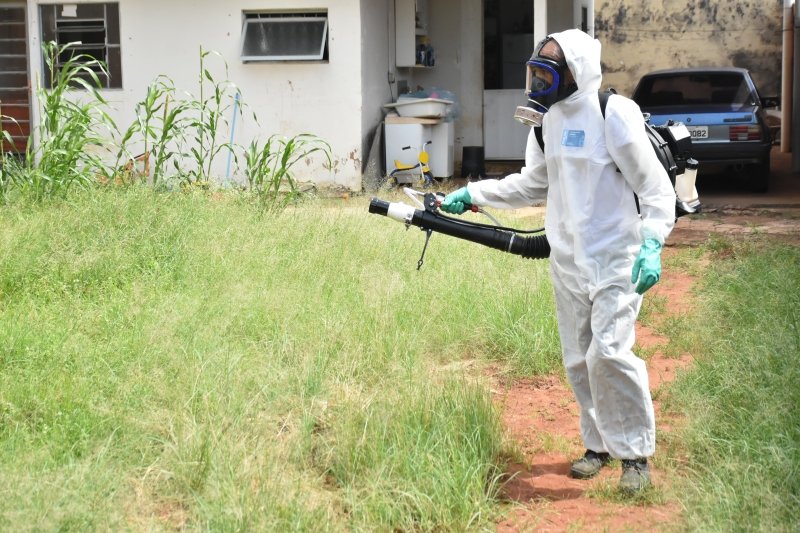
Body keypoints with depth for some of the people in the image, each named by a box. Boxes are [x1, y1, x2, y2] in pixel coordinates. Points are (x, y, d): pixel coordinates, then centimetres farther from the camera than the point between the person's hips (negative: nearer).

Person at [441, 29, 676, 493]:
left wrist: (652, 245, -24)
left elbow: (656, 187, -12)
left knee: (609, 353, -17)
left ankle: (635, 454, -2)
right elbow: (532, 184, 22)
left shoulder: (613, 114, -13)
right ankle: (599, 445, 27)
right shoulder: (547, 120, 9)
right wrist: (471, 195, 15)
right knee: (579, 361, 11)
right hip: (568, 263, 7)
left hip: (616, 260, -7)